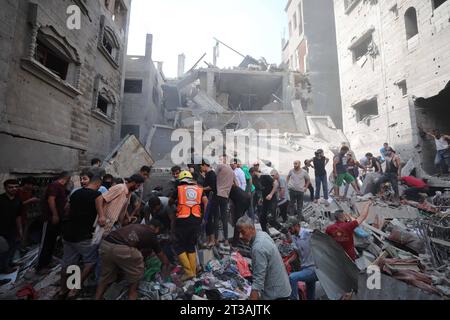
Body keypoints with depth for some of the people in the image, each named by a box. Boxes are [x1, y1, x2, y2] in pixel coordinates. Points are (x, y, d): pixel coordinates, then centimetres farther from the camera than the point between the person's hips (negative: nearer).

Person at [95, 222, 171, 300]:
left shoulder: (136, 226, 31)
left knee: (105, 278, 29)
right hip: (123, 249, -6)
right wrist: (167, 264, 53)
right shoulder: (151, 235, 18)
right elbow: (161, 255, 34)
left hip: (105, 245, 6)